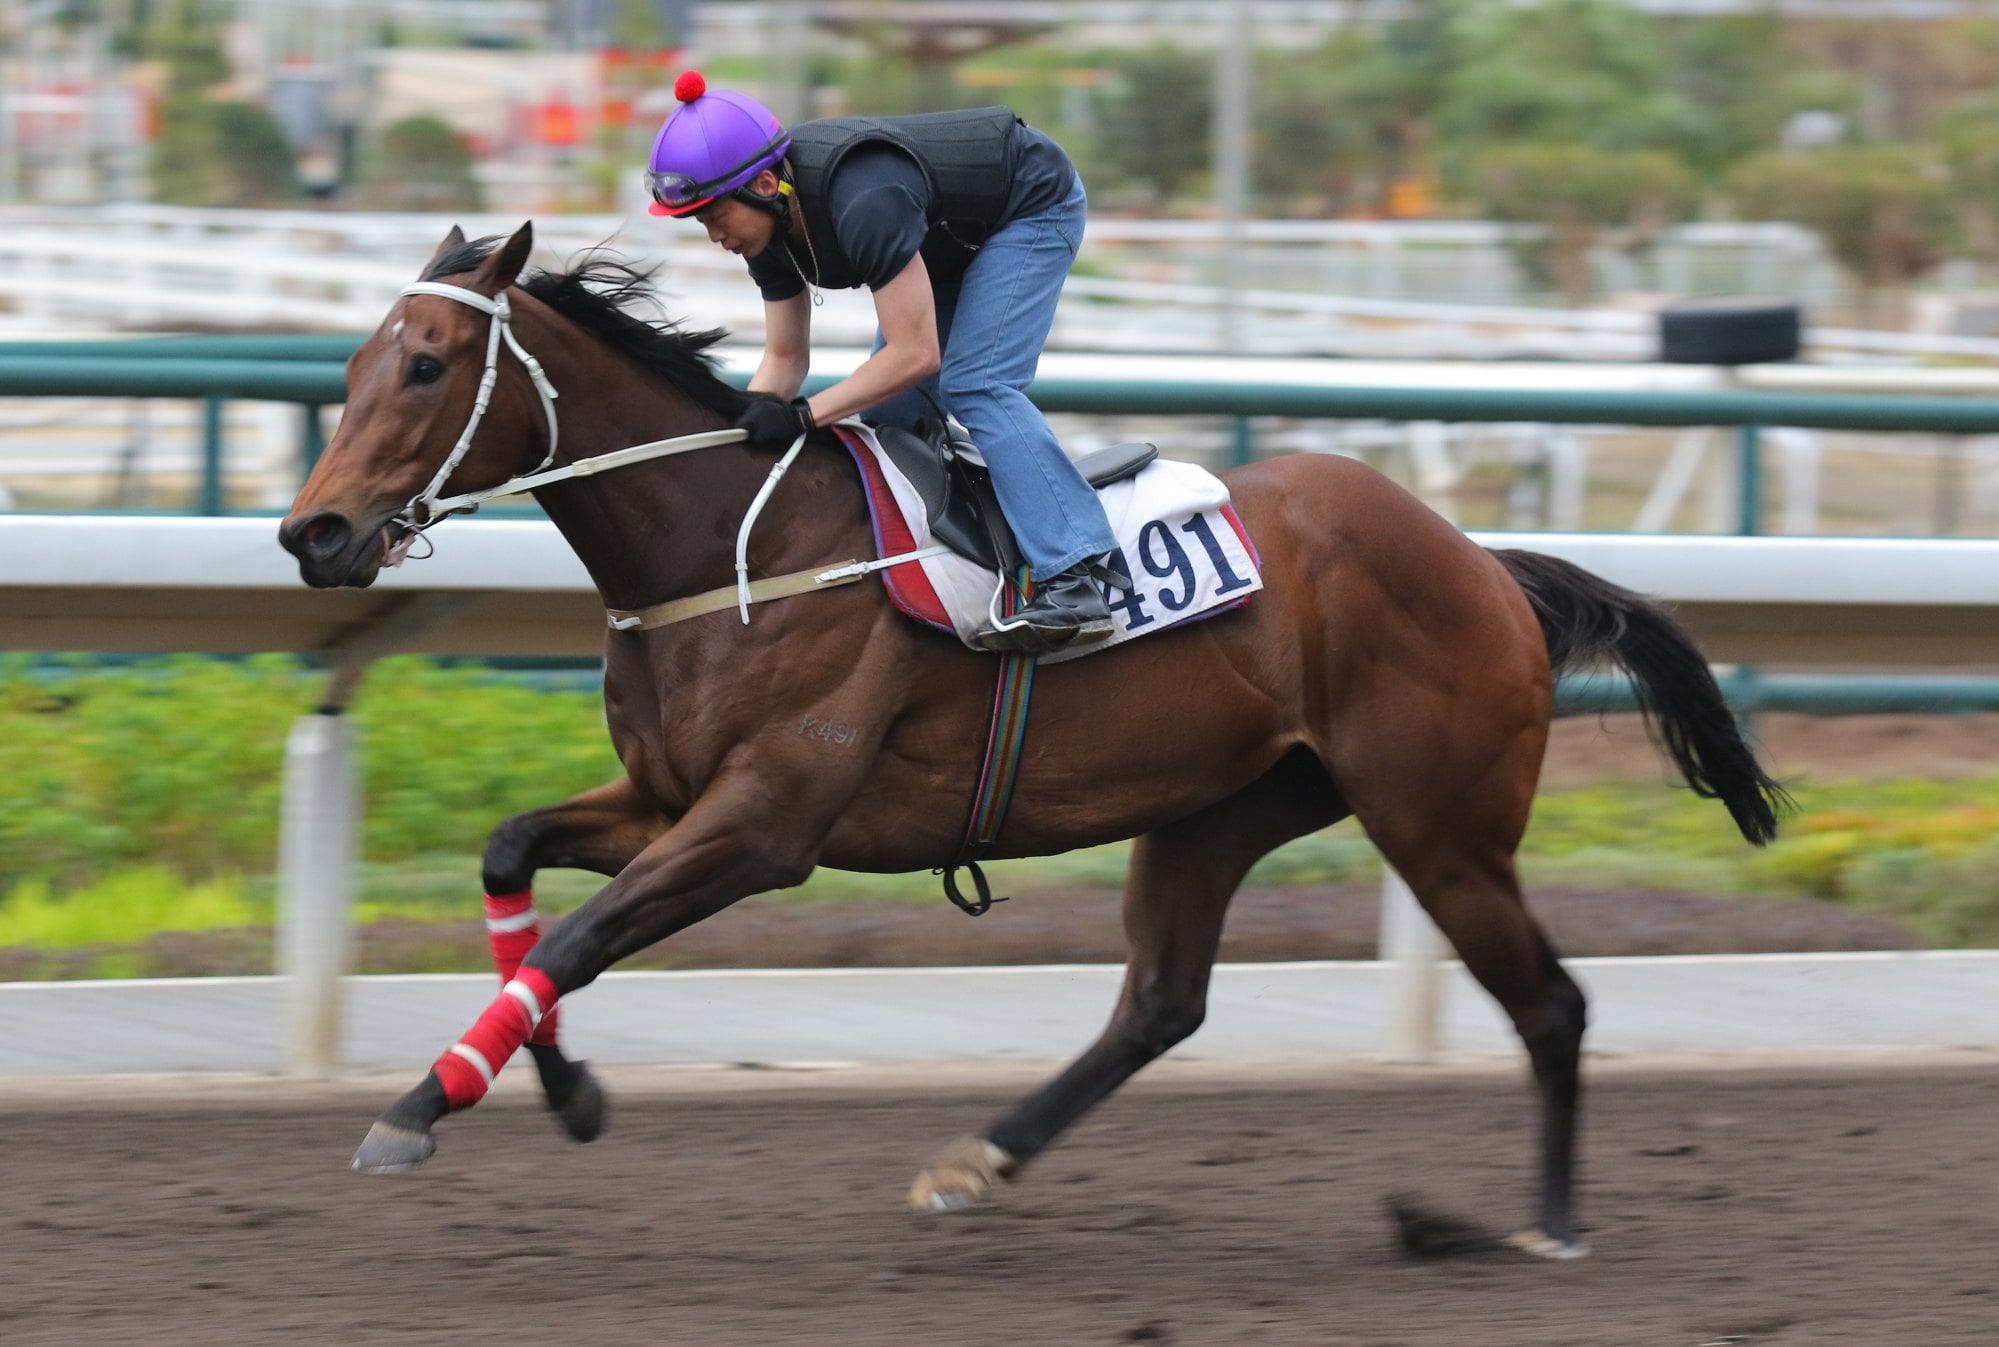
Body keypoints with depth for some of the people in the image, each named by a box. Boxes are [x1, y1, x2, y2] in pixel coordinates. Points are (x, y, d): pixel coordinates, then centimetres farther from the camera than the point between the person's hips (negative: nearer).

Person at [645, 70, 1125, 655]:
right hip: (951, 234, 9)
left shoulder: (864, 202, -41)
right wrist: (746, 422, -22)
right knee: (888, 406, 2)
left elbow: (915, 355, -38)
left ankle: (1077, 580, -30)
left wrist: (803, 415, -37)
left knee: (972, 384, -24)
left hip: (1035, 205, -9)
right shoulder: (767, 216, -14)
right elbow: (785, 356, -4)